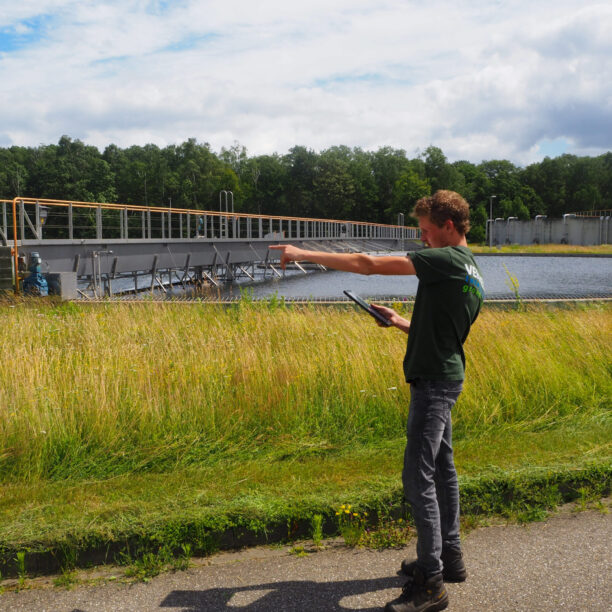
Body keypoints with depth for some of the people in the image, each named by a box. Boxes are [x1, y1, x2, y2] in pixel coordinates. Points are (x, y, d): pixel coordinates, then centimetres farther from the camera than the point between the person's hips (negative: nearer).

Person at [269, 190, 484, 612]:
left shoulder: (447, 260, -15)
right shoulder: (473, 274, 14)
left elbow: (368, 264, -19)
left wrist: (304, 254, -14)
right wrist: (400, 323, 13)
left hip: (433, 382, -10)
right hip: (446, 376, 10)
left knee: (419, 478, -7)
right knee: (441, 469, 18)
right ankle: (450, 557, 31)